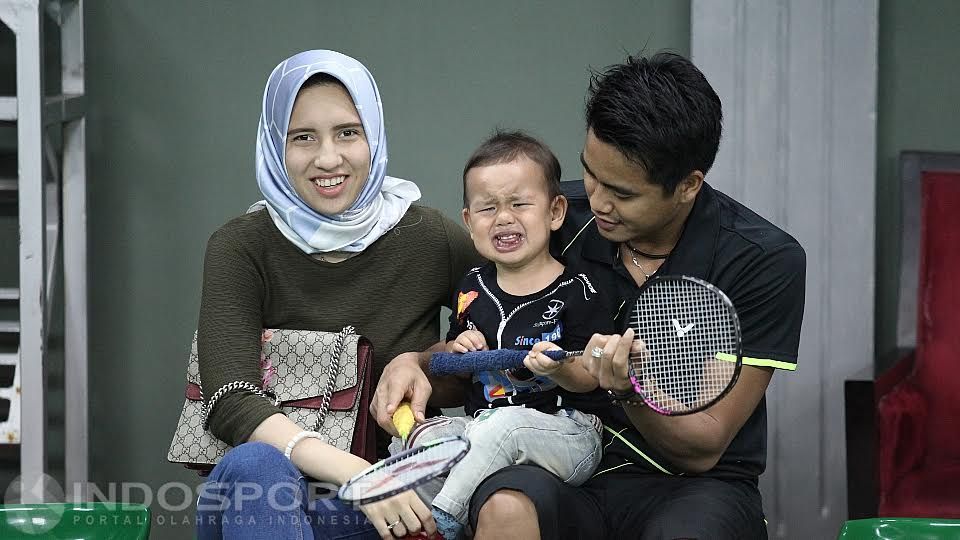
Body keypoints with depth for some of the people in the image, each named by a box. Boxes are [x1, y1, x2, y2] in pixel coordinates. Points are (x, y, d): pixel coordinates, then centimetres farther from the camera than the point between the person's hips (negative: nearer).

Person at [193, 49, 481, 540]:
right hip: (259, 499, 0)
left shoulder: (428, 240, 0)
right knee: (253, 465, -34)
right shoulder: (241, 248, -3)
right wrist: (354, 472, -30)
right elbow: (230, 404, -15)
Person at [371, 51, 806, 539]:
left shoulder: (765, 261, -9)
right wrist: (414, 362, -9)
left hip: (693, 486, -2)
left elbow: (703, 449, -9)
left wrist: (631, 390, -29)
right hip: (563, 473, 2)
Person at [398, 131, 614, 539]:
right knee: (424, 434, -21)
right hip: (482, 425, 6)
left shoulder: (574, 292, -5)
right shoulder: (473, 288, 12)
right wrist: (456, 349, 1)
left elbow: (589, 379, -4)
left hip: (566, 431, -6)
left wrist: (561, 369, -26)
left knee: (503, 424, -35)